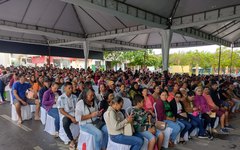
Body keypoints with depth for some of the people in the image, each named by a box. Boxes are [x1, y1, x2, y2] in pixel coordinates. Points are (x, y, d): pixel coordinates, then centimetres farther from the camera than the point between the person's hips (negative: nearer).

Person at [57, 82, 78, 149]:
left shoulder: (75, 97, 7)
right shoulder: (61, 98, -4)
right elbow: (61, 111, -8)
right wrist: (71, 117, -18)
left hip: (75, 115, 3)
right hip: (66, 115, -3)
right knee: (65, 123, -35)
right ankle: (72, 140, -15)